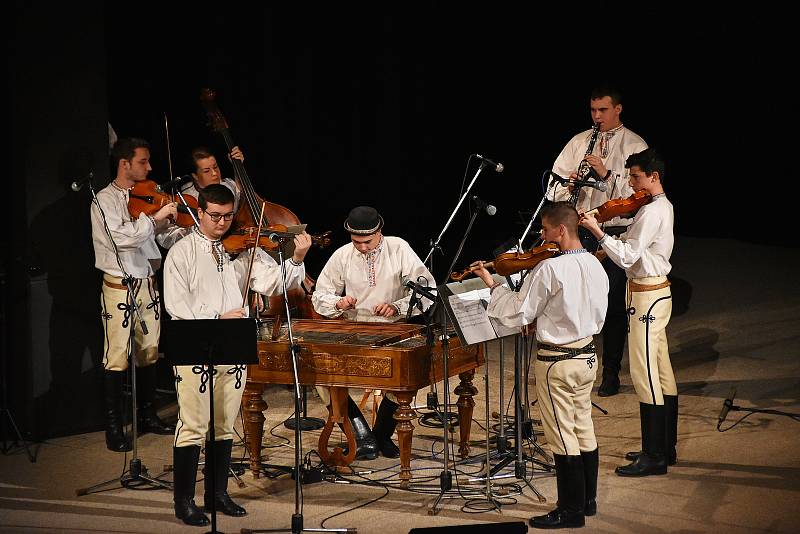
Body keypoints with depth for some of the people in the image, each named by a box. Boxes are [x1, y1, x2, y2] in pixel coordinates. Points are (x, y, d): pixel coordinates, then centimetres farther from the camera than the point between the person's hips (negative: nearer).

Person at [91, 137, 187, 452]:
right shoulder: (105, 200, -9)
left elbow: (168, 236, 8)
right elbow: (119, 237, -25)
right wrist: (155, 218, -24)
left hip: (148, 283, 7)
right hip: (119, 287, -7)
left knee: (149, 353, 13)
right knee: (117, 358, -4)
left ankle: (148, 415, 26)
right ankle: (113, 427, 2)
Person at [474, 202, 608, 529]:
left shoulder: (548, 270, -22)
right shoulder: (595, 266, 3)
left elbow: (517, 316, -15)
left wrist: (493, 285, -2)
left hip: (557, 361, -8)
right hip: (588, 355, 8)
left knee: (562, 437, 1)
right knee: (584, 430, 18)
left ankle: (571, 510, 8)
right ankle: (588, 499, 28)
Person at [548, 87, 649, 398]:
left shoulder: (634, 146, -2)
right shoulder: (578, 142, 11)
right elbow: (555, 181, 10)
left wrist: (607, 174, -22)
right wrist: (568, 184, -12)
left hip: (617, 233, -4)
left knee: (614, 305, 2)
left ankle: (611, 373, 12)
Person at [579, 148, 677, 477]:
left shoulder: (651, 212, -19)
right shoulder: (663, 206, 13)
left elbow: (627, 257, -22)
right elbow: (635, 246, 15)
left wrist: (598, 232, -18)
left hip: (647, 296, -11)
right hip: (659, 292, 11)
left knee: (644, 375, -8)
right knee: (661, 373, 14)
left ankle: (653, 456, -5)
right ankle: (666, 447, 22)